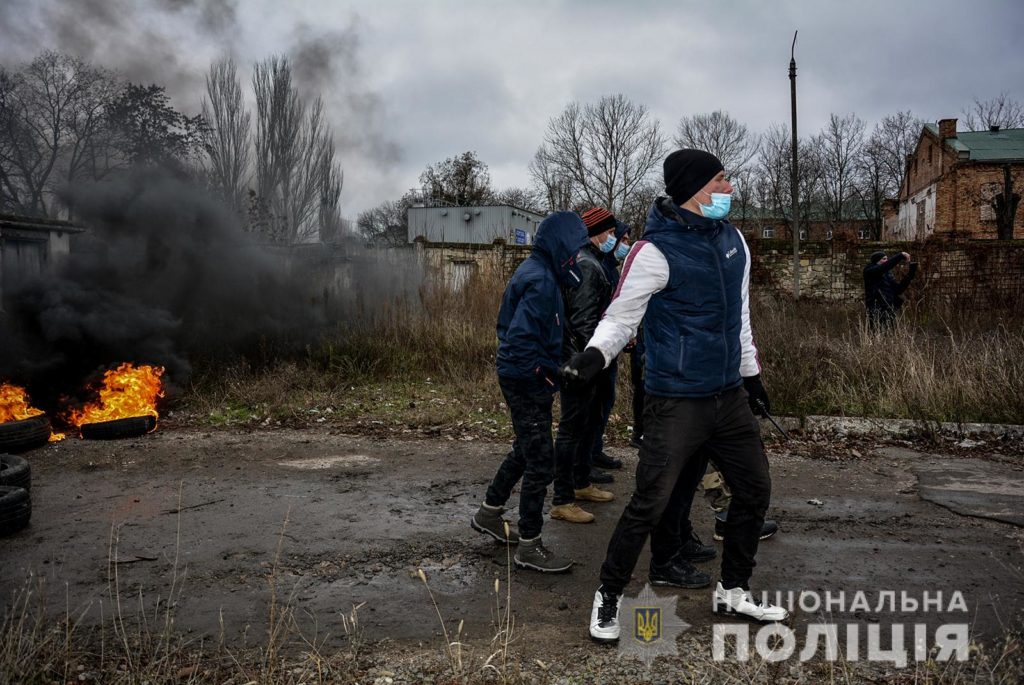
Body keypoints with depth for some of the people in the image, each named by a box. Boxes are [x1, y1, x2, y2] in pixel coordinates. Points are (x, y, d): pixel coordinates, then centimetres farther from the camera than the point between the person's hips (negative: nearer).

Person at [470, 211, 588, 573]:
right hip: (528, 382, -10)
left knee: (525, 450, 24)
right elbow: (521, 338, -28)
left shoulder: (537, 272, 10)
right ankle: (529, 546, 11)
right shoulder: (541, 280, -21)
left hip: (522, 379, 10)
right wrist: (546, 376, -17)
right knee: (541, 462, -2)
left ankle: (489, 513, 39)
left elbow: (512, 328, 17)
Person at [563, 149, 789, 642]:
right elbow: (621, 316, -11)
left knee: (754, 489, 14)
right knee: (651, 503, -6)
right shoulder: (656, 250, -14)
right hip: (677, 402, -7)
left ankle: (733, 591, 33)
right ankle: (608, 597, 15)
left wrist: (750, 371, 24)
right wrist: (596, 352, -31)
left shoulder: (732, 239, 9)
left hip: (730, 396, 8)